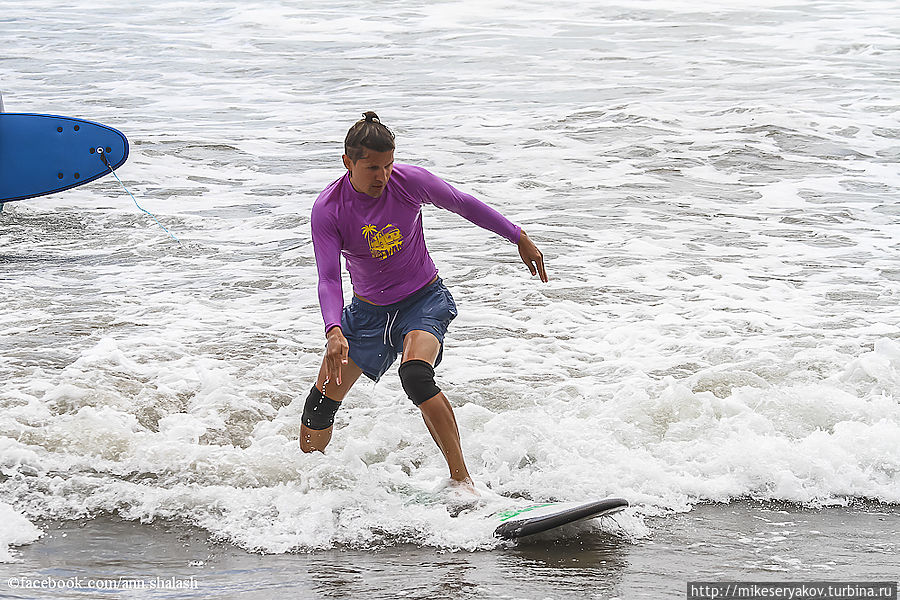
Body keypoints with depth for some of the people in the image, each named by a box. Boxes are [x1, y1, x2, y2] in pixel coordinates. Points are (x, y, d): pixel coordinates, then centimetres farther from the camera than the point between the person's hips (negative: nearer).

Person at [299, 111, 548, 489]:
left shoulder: (410, 182, -17)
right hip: (368, 311, 2)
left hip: (423, 300, -2)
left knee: (416, 376, -33)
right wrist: (334, 332, -42)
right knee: (320, 405, 3)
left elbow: (464, 205, -1)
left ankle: (462, 480, -29)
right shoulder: (327, 210, -18)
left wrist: (520, 240, 6)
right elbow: (329, 278, -24)